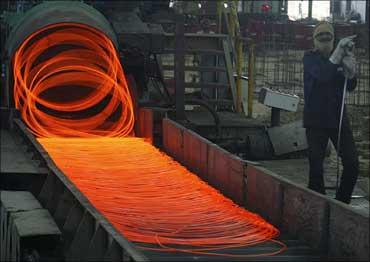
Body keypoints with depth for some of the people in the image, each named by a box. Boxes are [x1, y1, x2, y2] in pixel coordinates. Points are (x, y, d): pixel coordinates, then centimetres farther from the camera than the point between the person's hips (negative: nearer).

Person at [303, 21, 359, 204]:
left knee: (352, 164, -2)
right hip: (316, 120, -4)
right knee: (316, 167, -3)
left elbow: (350, 86, 2)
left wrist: (350, 70, -18)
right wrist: (338, 52, -31)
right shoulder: (310, 58, -3)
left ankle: (342, 203, 12)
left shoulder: (339, 58, 9)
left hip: (338, 118, 4)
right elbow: (322, 75, -24)